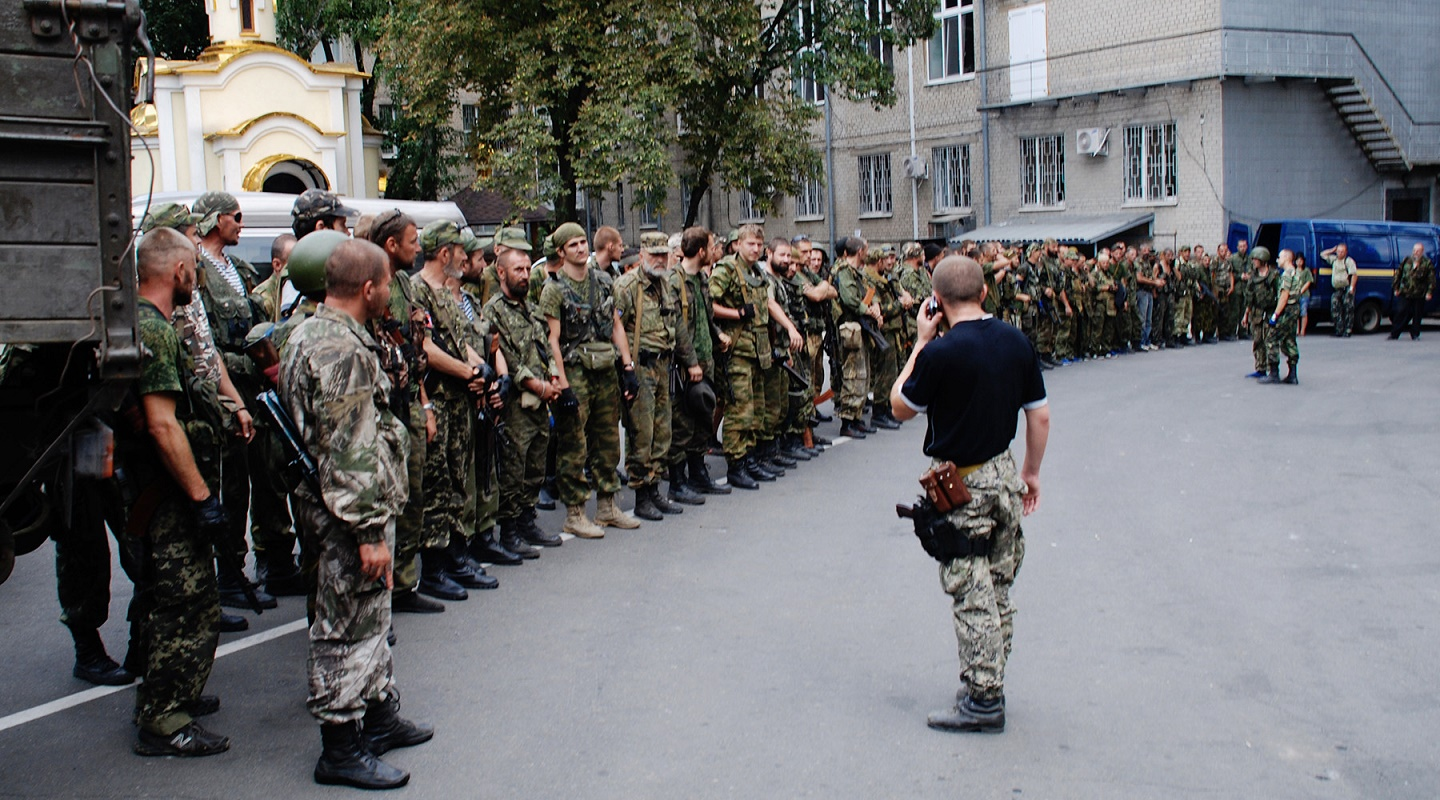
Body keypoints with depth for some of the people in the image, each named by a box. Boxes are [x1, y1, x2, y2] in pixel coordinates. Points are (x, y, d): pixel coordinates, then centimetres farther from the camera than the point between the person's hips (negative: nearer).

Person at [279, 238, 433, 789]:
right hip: (348, 513, -11)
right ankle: (341, 749, 7)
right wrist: (370, 531, -24)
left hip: (338, 509, 11)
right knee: (348, 626, -2)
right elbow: (349, 454, -26)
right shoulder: (342, 350, -22)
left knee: (370, 618, 21)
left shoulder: (310, 334, 13)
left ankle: (380, 716, 33)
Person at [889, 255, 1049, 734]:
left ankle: (982, 700, 4)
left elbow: (900, 407, -6)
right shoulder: (1017, 342, -1)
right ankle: (989, 685, 26)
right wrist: (1031, 472, 18)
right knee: (998, 591, 16)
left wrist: (920, 342, -3)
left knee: (973, 596, -1)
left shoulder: (941, 353, -21)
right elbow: (1040, 415, 5)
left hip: (961, 485, -7)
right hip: (1004, 474, 7)